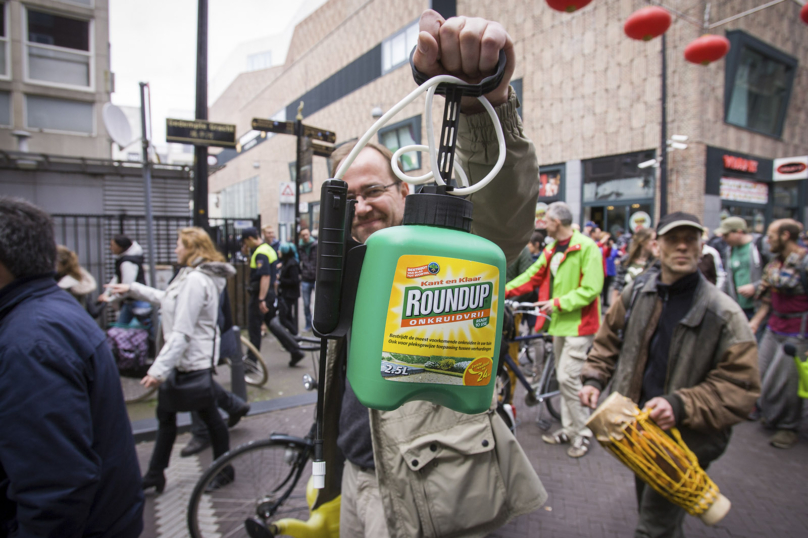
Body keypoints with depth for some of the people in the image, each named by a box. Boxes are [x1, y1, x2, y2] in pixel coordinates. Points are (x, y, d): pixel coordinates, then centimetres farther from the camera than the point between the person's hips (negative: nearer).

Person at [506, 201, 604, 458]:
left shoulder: (586, 247, -13)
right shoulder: (552, 249, 12)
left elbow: (591, 289, -18)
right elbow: (532, 275, 12)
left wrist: (559, 302, -19)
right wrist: (505, 290, 2)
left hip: (578, 323, -8)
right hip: (559, 322, 8)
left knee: (568, 377, -9)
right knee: (564, 377, 14)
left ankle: (583, 433, 9)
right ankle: (569, 429, 27)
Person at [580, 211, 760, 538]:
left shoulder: (724, 314, -15)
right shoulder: (636, 292, -2)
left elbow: (741, 386, -17)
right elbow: (608, 338, 11)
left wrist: (682, 405, -30)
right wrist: (594, 378, -3)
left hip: (685, 440, -5)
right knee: (647, 507, 27)